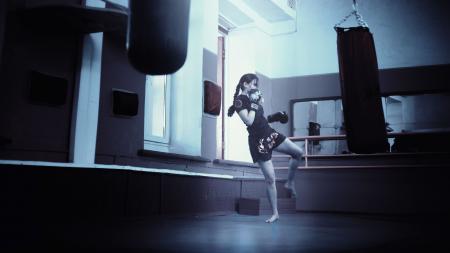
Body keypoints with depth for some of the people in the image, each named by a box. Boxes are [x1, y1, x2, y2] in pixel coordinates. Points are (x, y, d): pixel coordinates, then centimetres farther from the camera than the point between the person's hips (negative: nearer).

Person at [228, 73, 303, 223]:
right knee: (270, 178, -5)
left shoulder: (252, 97, 11)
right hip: (258, 140, -8)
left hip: (269, 133, 8)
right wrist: (254, 104, -16)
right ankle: (275, 213, 8)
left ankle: (290, 183, 20)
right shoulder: (239, 100, -12)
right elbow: (249, 121, -23)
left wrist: (259, 102, 8)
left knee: (298, 152, 3)